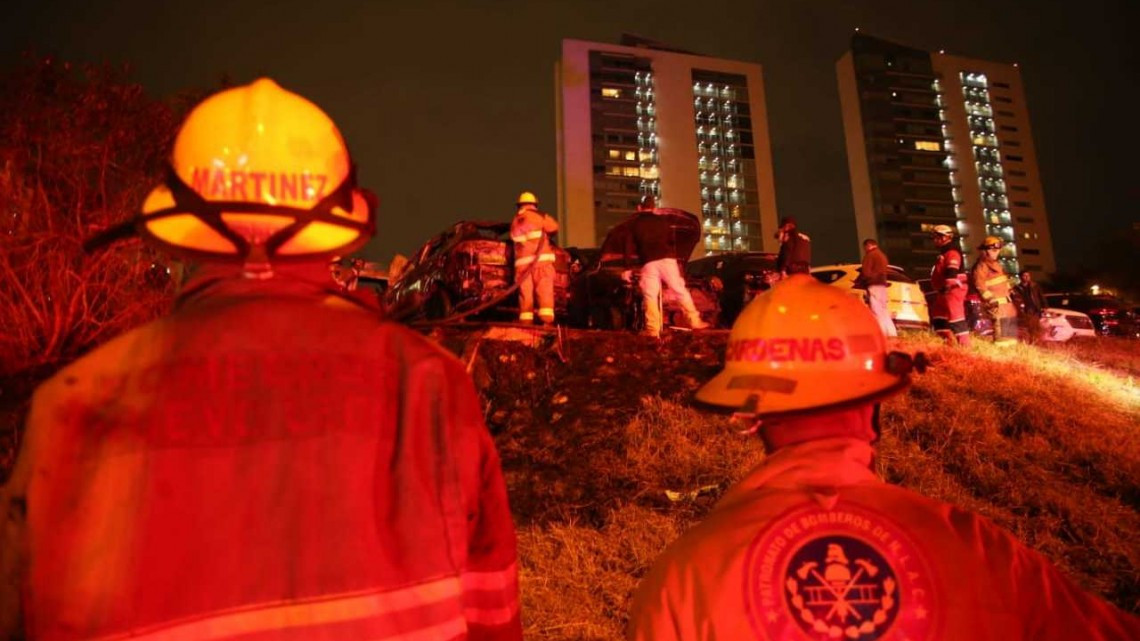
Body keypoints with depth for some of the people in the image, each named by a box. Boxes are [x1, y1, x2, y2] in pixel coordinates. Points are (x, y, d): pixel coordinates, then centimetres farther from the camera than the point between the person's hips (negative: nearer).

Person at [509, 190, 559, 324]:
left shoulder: (515, 221, 19)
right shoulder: (539, 216, 6)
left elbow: (513, 237, 15)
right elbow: (554, 227, 10)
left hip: (522, 262, 4)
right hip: (541, 259, -4)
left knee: (525, 293, 2)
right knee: (545, 291, -8)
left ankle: (526, 322, -4)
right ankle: (547, 320, -19)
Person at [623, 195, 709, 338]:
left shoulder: (635, 224, 12)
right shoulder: (662, 220, 15)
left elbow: (629, 248, 8)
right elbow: (673, 241, 16)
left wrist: (627, 268, 9)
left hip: (649, 262, -1)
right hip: (667, 259, 1)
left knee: (650, 296, 0)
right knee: (680, 290, 7)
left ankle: (652, 329, -8)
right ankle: (695, 321, 6)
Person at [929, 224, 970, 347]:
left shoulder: (952, 252, -11)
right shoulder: (943, 253, 23)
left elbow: (952, 272, -25)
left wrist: (947, 286, -33)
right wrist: (940, 289, 30)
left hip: (953, 290, -11)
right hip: (944, 292, 11)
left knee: (956, 318, -13)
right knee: (938, 317, 13)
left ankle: (965, 345, -13)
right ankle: (951, 343, 15)